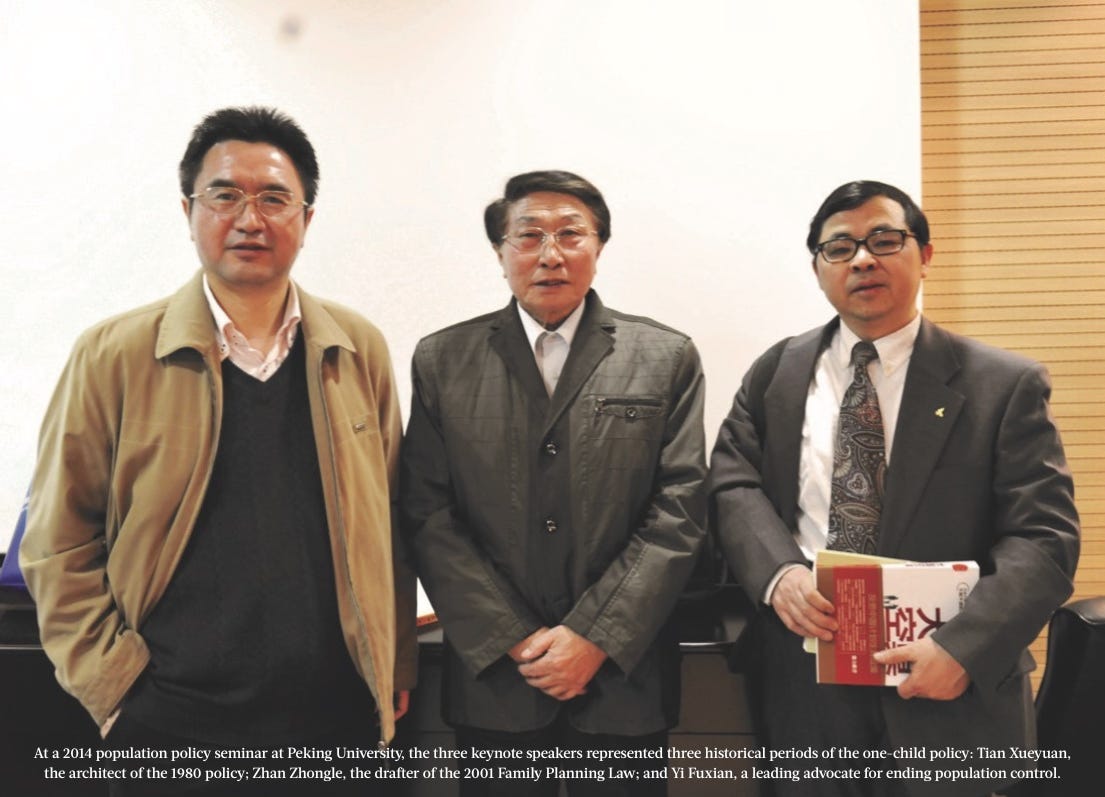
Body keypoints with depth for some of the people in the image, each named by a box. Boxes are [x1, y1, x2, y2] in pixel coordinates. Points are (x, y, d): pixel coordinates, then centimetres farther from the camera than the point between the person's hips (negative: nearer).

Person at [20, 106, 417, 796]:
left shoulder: (360, 350, 3)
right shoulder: (113, 356, -3)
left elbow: (387, 524, 8)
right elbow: (59, 544, 0)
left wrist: (396, 667, 7)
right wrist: (113, 686, -5)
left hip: (340, 715, 2)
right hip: (170, 728, -2)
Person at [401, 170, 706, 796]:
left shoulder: (667, 359, 1)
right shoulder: (443, 362, 3)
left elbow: (679, 510, -4)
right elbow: (429, 516, -1)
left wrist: (596, 638, -11)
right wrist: (514, 640, -8)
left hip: (624, 680, 0)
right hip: (493, 680, 1)